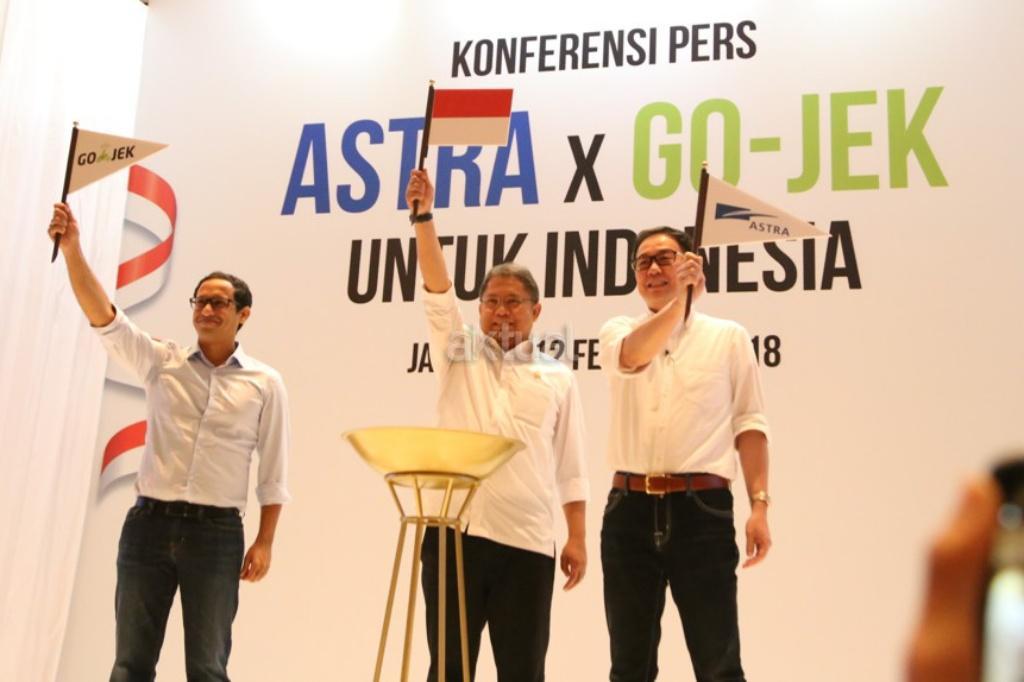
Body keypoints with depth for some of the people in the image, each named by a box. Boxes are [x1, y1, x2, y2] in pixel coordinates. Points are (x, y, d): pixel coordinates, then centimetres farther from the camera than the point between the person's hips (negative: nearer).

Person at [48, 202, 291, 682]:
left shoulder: (264, 383, 3)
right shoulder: (162, 362, 6)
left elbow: (273, 472, 4)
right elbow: (104, 318, -7)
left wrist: (264, 543, -2)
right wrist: (72, 251, -19)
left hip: (217, 531, -1)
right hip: (149, 522, 1)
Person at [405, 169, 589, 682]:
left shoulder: (557, 378, 11)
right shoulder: (460, 354, 12)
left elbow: (570, 467, 8)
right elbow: (437, 292, -2)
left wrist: (577, 538, 2)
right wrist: (424, 218, -12)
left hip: (528, 541, 0)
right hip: (455, 530, 0)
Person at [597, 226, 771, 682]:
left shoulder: (728, 337, 8)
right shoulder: (617, 332, 12)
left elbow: (749, 424, 2)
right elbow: (633, 356, -12)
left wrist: (759, 505, -6)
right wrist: (679, 298, -16)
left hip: (702, 509, -2)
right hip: (630, 510, 3)